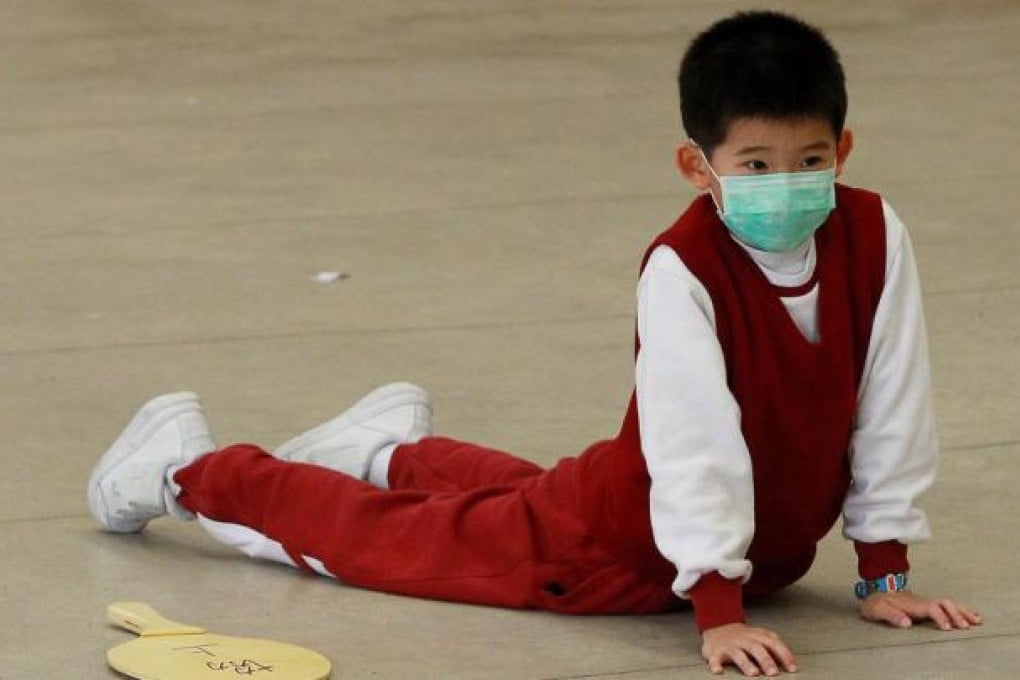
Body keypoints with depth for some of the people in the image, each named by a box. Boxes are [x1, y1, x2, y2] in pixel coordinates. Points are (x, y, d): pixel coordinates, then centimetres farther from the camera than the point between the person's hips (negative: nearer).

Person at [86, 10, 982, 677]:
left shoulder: (874, 237, -18)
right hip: (623, 550, -6)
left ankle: (398, 452, 60)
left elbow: (892, 406, -10)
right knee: (394, 534, 12)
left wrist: (886, 573, -7)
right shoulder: (682, 269, -32)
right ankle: (192, 467, 33)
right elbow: (696, 436, -36)